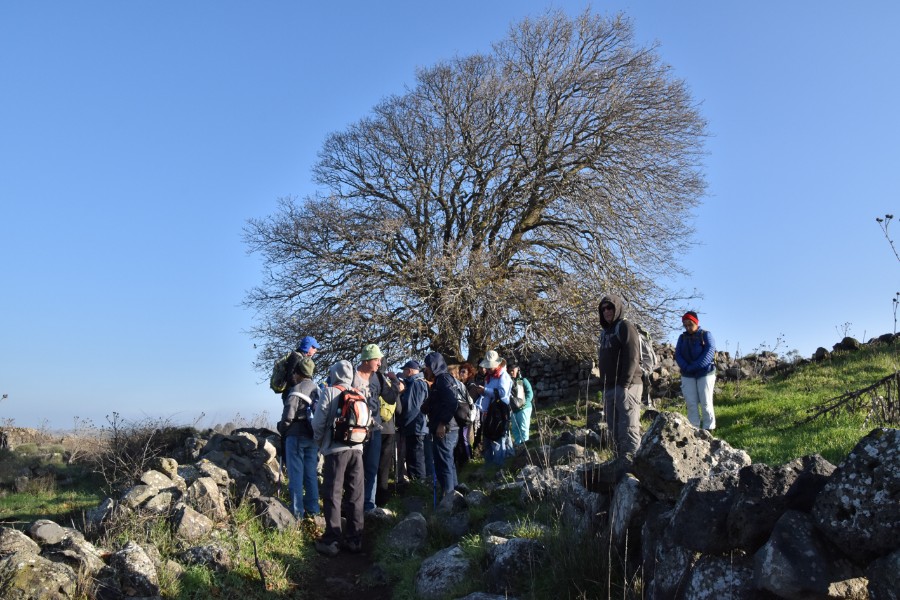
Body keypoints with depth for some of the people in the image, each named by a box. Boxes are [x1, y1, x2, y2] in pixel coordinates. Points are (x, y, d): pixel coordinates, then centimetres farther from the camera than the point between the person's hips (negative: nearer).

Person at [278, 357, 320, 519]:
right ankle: (312, 510, 15)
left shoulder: (297, 390, -11)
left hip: (297, 435, -7)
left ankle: (297, 511, 0)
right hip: (313, 437, 7)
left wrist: (282, 430, 2)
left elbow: (288, 415, -15)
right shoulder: (318, 390, 10)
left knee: (296, 473, -1)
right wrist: (318, 434, 14)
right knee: (311, 473, 12)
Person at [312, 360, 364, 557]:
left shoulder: (329, 392, -3)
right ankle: (354, 539, 13)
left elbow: (319, 422, -7)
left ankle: (332, 540, 2)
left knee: (333, 495, 2)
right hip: (357, 449, 4)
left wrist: (319, 442, 9)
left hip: (335, 449, -4)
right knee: (355, 496, 9)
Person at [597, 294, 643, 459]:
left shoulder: (625, 327, -5)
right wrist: (604, 385, 15)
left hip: (626, 386, -9)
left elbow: (631, 357, -15)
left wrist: (625, 384, -21)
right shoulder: (605, 331, 22)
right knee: (614, 428, 11)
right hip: (609, 388, 9)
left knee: (628, 428, -11)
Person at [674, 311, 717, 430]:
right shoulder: (682, 337, 11)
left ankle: (708, 429, 2)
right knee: (691, 403, 1)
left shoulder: (706, 335, -2)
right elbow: (677, 354, 3)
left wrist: (693, 367, -20)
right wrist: (686, 367, -16)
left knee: (705, 403, -3)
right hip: (687, 376, 4)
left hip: (705, 373, -4)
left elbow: (709, 353, -13)